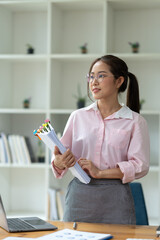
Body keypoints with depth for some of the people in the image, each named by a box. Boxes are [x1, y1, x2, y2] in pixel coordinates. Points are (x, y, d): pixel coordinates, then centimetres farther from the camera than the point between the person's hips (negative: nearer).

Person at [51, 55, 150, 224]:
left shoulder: (135, 121, 2)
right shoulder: (78, 116, 10)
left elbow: (140, 166, -5)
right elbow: (61, 156, 9)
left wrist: (100, 172, -13)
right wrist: (59, 162, -15)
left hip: (115, 199, -2)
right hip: (79, 196, 2)